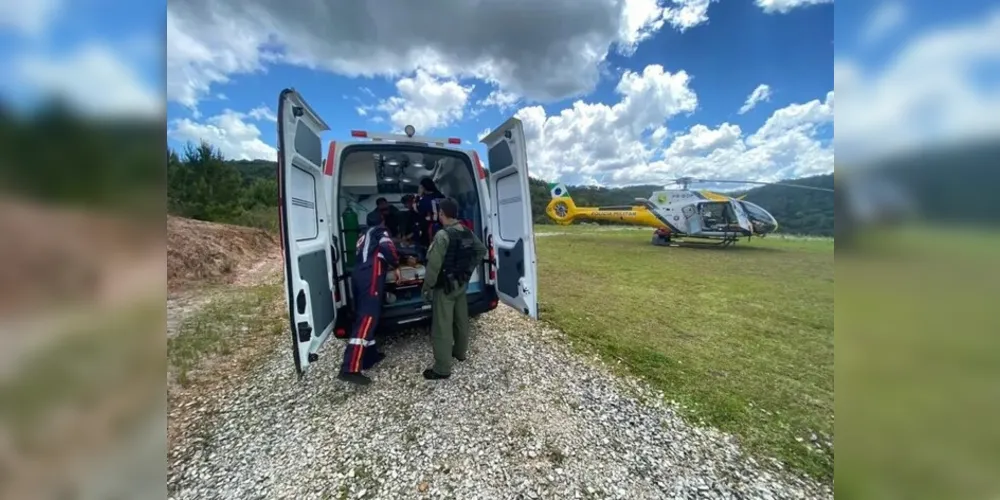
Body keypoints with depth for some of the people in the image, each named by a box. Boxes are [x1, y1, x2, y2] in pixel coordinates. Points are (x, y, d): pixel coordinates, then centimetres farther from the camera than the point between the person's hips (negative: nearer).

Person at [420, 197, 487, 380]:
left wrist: (426, 287, -11)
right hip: (462, 283, 8)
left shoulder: (442, 235, -21)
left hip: (445, 287, -8)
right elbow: (481, 250, 15)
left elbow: (434, 264, -22)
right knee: (461, 320, 21)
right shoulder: (467, 233, 3)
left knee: (442, 327, 1)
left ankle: (442, 369, 11)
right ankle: (460, 352, 40)